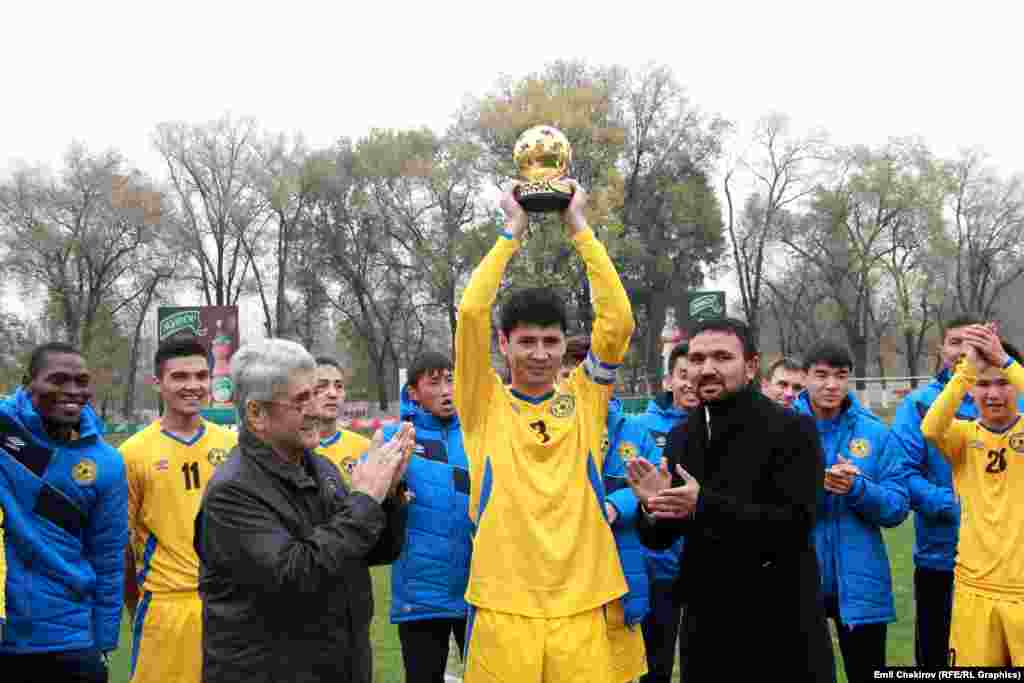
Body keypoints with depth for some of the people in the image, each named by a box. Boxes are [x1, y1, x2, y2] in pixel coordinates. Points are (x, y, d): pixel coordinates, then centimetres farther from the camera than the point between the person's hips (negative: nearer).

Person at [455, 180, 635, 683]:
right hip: (503, 605, -1)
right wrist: (512, 231, -2)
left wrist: (578, 227, -1)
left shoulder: (583, 399, 7)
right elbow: (471, 313, -9)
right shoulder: (485, 405, 3)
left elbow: (617, 320, -3)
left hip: (580, 604, 2)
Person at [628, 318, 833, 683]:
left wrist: (705, 505, -26)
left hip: (779, 627, -5)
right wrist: (652, 507, -14)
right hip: (705, 623, 5)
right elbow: (659, 539, 9)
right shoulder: (682, 436, 6)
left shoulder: (792, 429, -10)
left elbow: (796, 523, -20)